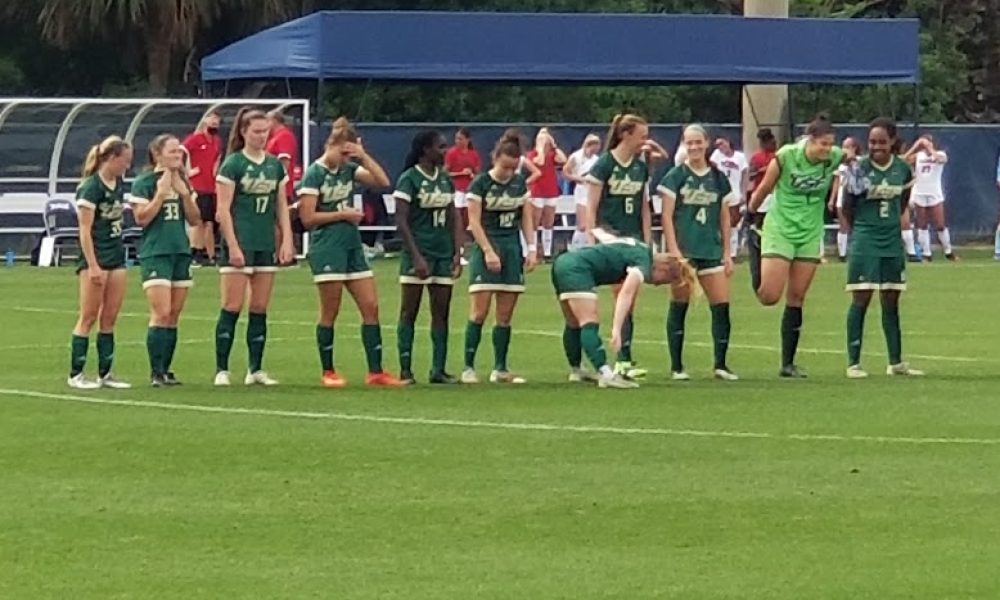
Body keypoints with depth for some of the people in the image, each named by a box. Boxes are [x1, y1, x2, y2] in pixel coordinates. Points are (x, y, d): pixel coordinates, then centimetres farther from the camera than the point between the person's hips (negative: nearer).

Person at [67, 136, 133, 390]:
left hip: (116, 256, 7)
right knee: (89, 316, -4)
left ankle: (105, 373, 12)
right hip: (95, 256, -7)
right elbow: (85, 231, -15)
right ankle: (75, 374, 2)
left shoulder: (119, 184, 9)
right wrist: (92, 266, -19)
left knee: (110, 318, 7)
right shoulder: (91, 187, -13)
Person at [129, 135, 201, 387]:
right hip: (155, 254, -6)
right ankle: (155, 373, -12)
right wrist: (161, 193, -13)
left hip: (180, 253, 6)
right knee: (161, 313, -15)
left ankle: (165, 370, 8)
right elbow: (141, 218, -11)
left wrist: (185, 193, -2)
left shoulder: (183, 182, 15)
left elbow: (195, 220, 12)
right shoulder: (144, 182, -3)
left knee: (173, 316, 4)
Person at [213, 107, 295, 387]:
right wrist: (233, 246, -14)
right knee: (232, 307, -7)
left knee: (260, 309, 6)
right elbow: (223, 209, -8)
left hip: (266, 245, 5)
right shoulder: (232, 164, -5)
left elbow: (281, 206, 15)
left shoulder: (275, 165, 11)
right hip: (239, 244, -5)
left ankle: (256, 369, 11)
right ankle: (222, 370, -4)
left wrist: (287, 240, 6)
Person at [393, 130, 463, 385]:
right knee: (409, 312, -1)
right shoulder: (409, 179, -8)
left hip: (443, 255, 6)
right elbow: (401, 221, -12)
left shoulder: (445, 179, 11)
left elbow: (454, 219, 14)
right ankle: (405, 370, 1)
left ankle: (438, 369, 8)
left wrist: (457, 253, 4)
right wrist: (416, 256, -17)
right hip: (418, 254, -6)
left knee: (441, 313, 5)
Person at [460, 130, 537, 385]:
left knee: (505, 314, 5)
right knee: (480, 311, -10)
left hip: (512, 249, 5)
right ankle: (468, 368, -7)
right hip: (486, 250, -5)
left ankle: (500, 369, 9)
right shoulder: (481, 184, -6)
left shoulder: (520, 183, 9)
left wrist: (531, 248, 4)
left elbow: (526, 218, 13)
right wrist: (488, 251, -15)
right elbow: (474, 221, -8)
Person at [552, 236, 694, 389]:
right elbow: (626, 295, -23)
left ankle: (576, 370, 34)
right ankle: (605, 374, -30)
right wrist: (616, 329, -32)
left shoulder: (639, 249, 21)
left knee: (574, 325, 21)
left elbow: (607, 237, 38)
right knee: (590, 325, -19)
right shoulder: (643, 262, -8)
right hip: (577, 268, -9)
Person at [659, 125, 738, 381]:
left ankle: (720, 364, 4)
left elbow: (724, 217, 15)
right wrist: (673, 250, -12)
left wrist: (727, 252, 11)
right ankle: (676, 366, 6)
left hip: (711, 251, 4)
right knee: (679, 306, 0)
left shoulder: (718, 177, 11)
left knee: (721, 305, -3)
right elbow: (667, 216, -4)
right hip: (683, 250, -4)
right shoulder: (676, 176, 0)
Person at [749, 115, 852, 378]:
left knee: (796, 299, 4)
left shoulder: (834, 158, -8)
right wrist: (750, 216, 7)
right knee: (769, 296, -12)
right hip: (780, 230, -3)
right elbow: (762, 191, -3)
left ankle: (788, 363, 9)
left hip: (810, 234, 3)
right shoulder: (786, 156, -17)